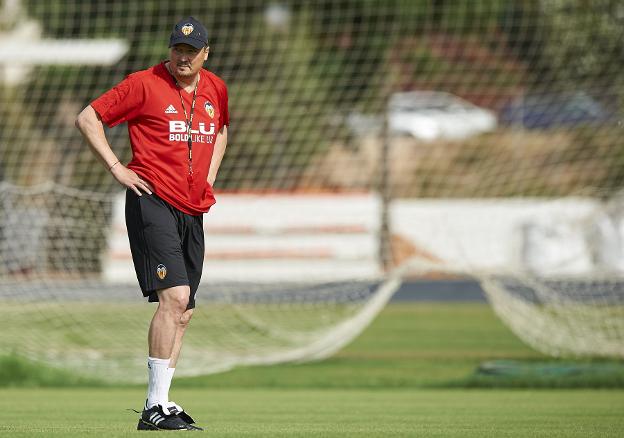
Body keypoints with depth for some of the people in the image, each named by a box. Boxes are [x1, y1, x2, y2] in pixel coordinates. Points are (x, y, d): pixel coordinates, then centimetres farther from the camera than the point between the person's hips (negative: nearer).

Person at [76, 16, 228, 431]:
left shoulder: (216, 89, 11)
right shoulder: (145, 84, -6)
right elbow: (88, 118, -3)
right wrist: (117, 168, -9)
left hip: (193, 210, 7)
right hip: (152, 200, -7)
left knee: (182, 313, 7)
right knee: (174, 296, -20)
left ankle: (160, 407, 13)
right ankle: (155, 406, -19)